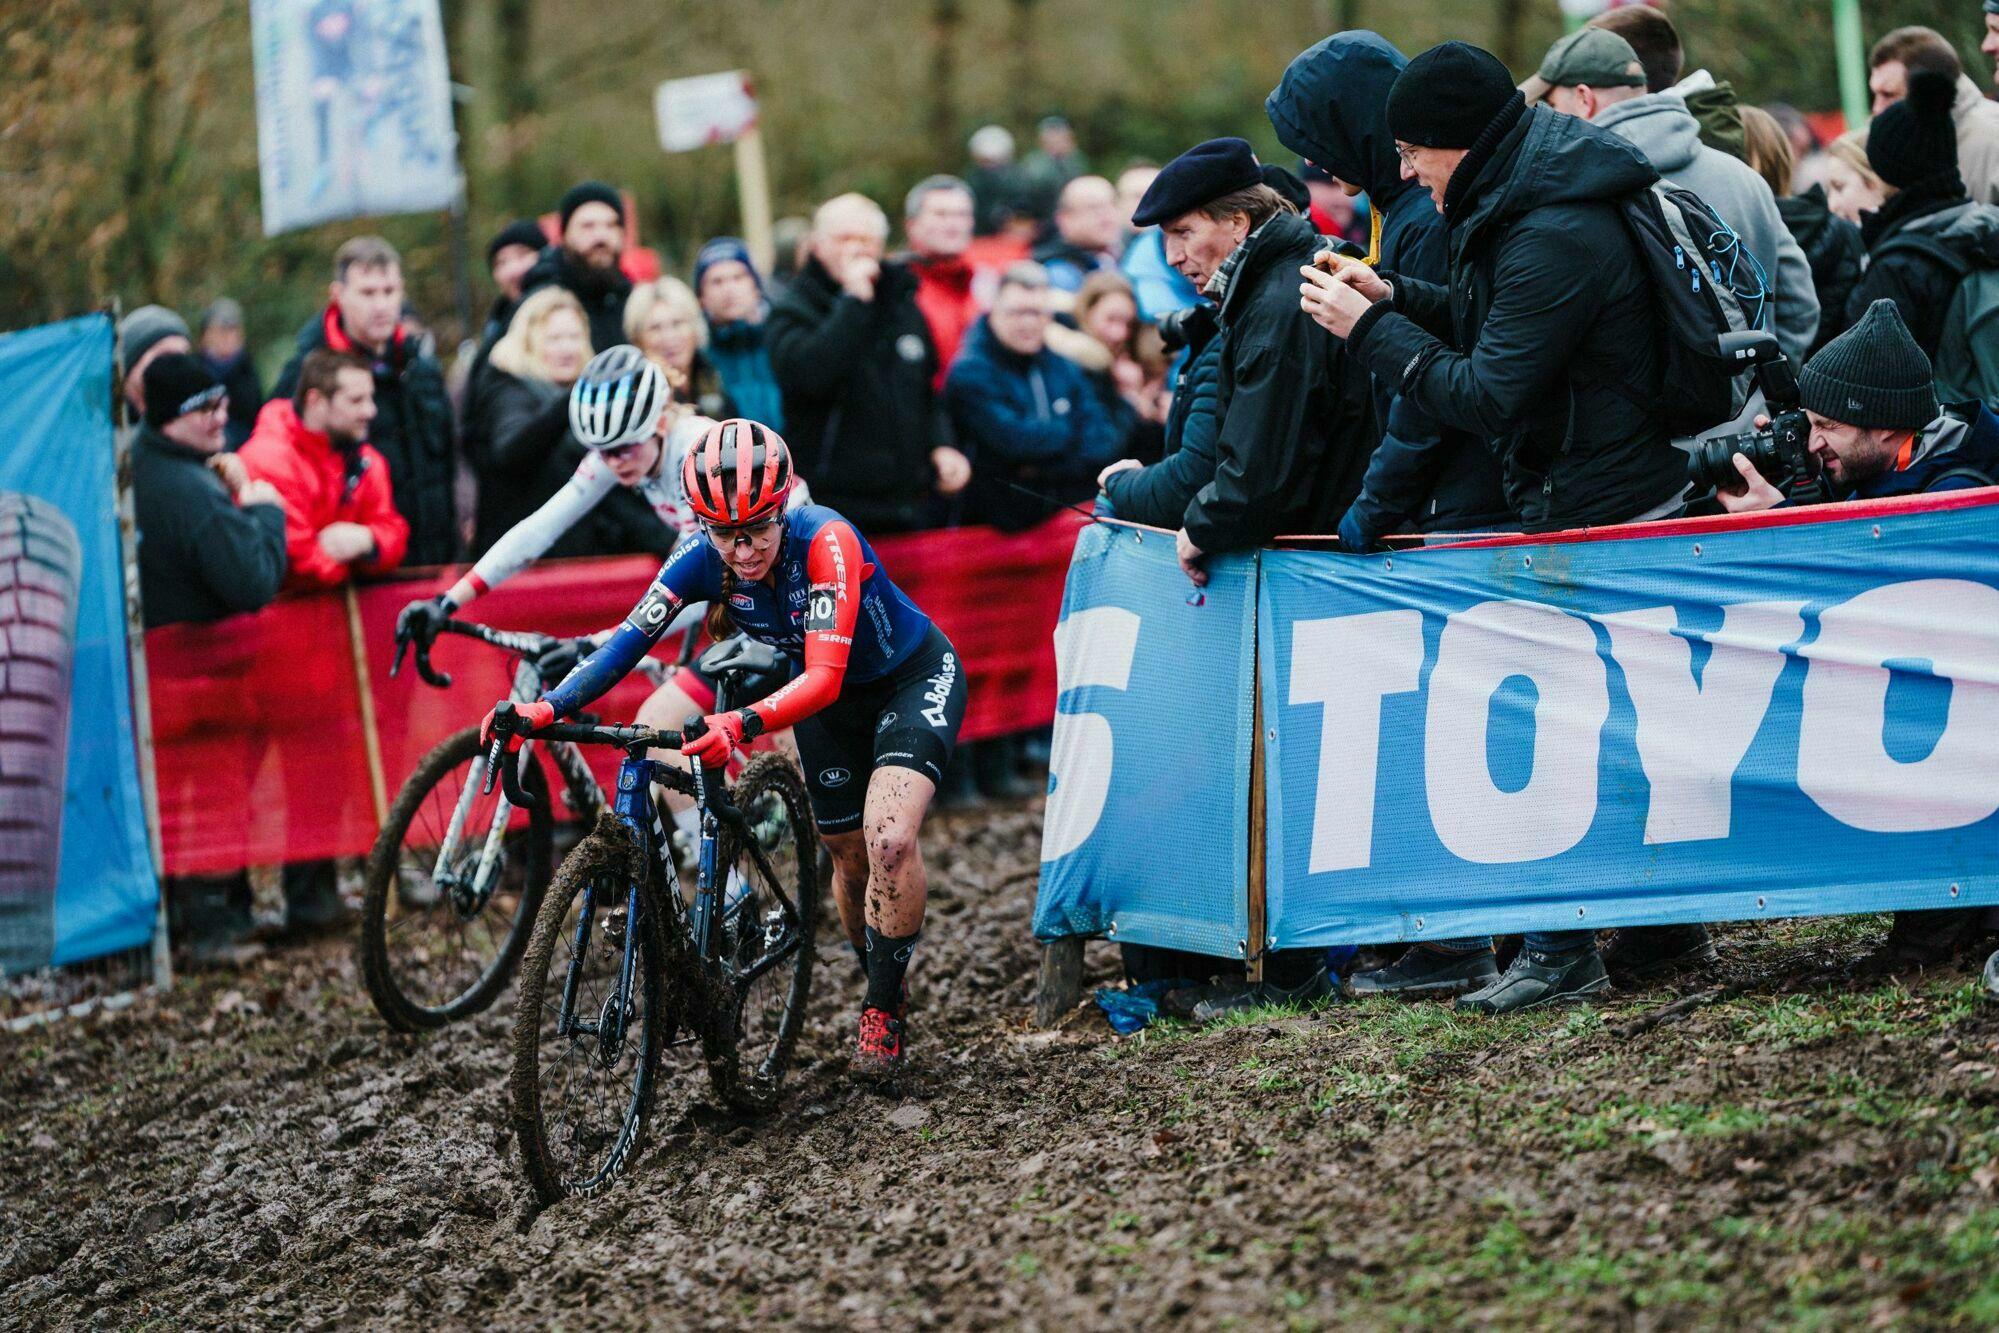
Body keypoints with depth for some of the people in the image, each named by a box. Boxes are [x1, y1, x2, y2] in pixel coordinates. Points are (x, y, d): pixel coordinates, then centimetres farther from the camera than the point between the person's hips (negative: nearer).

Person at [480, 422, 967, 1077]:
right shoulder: (703, 558, -23)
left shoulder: (825, 542, -37)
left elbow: (824, 679, -44)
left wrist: (744, 724, -61)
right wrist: (548, 707, -39)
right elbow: (629, 638, -24)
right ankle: (885, 993, 38)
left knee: (890, 840, -23)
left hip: (915, 678, -6)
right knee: (849, 859, 13)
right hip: (834, 702, 6)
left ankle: (884, 1007, -3)